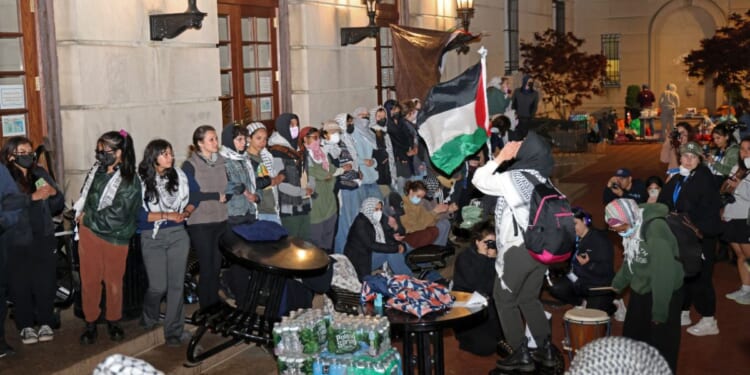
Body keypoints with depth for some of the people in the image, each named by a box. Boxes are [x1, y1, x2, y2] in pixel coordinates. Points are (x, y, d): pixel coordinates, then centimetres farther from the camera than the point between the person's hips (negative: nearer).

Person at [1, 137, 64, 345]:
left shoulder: (40, 174, 9)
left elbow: (58, 207, 12)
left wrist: (55, 193, -8)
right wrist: (33, 197, -25)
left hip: (44, 240, 3)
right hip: (17, 243, -2)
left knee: (45, 284, 3)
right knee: (20, 285, 2)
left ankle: (45, 323, 18)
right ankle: (26, 326, 16)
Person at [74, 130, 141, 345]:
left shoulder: (129, 181, -12)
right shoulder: (96, 170, 5)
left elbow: (116, 214, -16)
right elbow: (84, 196, 18)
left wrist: (87, 218, -8)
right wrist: (81, 216, 2)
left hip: (114, 237, -4)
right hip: (88, 232, 4)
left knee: (114, 281, 7)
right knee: (89, 279, 7)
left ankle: (113, 321, 25)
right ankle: (90, 323, 19)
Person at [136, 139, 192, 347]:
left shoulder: (179, 175, 4)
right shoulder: (140, 181, -6)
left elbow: (192, 197, 14)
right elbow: (139, 214, -9)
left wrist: (185, 212, -6)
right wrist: (167, 215, -14)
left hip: (178, 234, 3)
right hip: (152, 237, -2)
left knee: (176, 284, 0)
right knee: (158, 286, -4)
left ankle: (174, 331, 11)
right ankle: (149, 318, 28)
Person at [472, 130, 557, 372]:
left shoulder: (513, 178, -15)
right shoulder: (541, 177, 6)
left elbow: (479, 180, -5)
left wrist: (499, 158, -1)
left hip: (518, 249, -7)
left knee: (505, 300, 8)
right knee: (529, 299, 21)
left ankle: (521, 355, 11)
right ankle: (546, 349, 23)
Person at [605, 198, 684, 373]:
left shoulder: (655, 228, -26)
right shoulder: (632, 227, 1)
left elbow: (663, 271, -28)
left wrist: (659, 310, -25)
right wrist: (618, 283, 28)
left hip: (663, 294, -9)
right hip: (640, 291, 9)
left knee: (661, 345, 2)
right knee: (632, 337, 19)